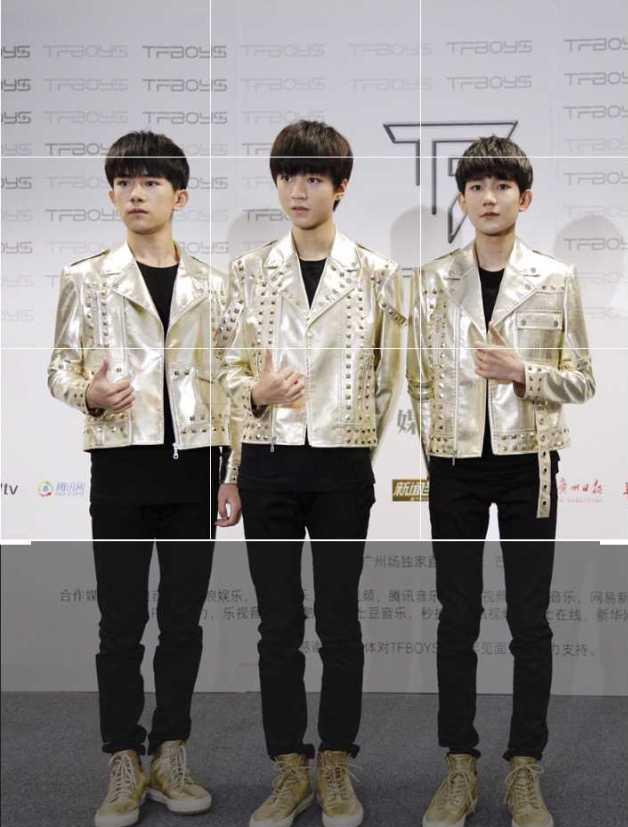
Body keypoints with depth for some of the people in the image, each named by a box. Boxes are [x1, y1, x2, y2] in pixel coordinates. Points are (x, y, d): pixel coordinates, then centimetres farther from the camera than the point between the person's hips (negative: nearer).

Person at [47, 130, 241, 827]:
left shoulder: (209, 286, 9)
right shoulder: (87, 278, 4)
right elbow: (59, 370, 4)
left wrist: (232, 472, 5)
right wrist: (89, 393, -19)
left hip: (193, 465, 2)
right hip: (122, 465, -2)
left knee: (183, 619, 7)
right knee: (121, 623, 3)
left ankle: (170, 758, 20)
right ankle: (124, 769, 14)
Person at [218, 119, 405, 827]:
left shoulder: (377, 273, 1)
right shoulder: (249, 270, 6)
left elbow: (391, 379, 5)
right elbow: (230, 367, 9)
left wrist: (384, 459, 3)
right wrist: (255, 392, -13)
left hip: (343, 464, -1)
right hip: (269, 461, 2)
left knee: (340, 622, 6)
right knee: (278, 623, 7)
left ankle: (336, 768, 21)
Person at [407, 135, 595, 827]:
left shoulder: (557, 280, 1)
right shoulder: (432, 281, 4)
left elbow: (581, 380, 3)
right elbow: (418, 378, 8)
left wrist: (523, 373, -14)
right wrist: (431, 445, 2)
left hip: (527, 464, -1)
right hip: (455, 465, 1)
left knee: (530, 620, 5)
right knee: (458, 618, 7)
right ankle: (460, 769, 18)